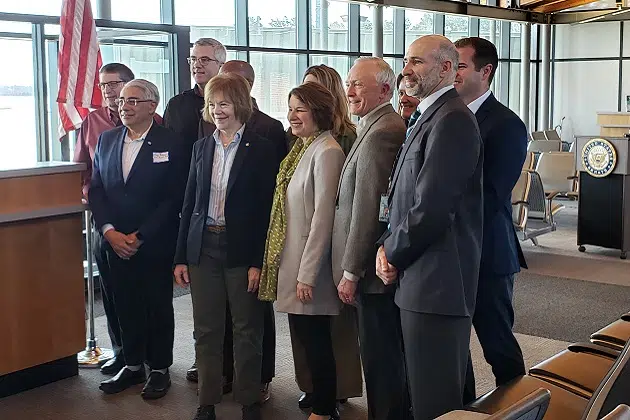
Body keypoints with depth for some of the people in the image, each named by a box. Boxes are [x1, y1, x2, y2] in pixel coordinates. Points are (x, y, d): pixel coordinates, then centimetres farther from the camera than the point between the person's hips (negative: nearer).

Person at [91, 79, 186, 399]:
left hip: (155, 244, -4)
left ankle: (160, 369, 21)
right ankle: (133, 365, 26)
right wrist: (110, 231, -7)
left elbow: (174, 198, -11)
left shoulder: (169, 143, -8)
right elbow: (97, 190, 6)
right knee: (126, 305, 11)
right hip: (116, 242, 4)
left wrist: (140, 236, -13)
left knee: (158, 305, 7)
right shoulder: (107, 139, 7)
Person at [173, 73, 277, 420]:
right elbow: (189, 204, 10)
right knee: (206, 330, 9)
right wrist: (180, 257, 6)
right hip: (203, 248, 4)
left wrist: (258, 261, -12)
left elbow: (266, 209, -6)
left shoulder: (261, 149, -4)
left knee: (246, 329, 7)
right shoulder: (201, 147, 9)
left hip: (241, 250, -4)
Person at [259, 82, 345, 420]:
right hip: (290, 259, 8)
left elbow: (323, 216, -19)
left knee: (315, 338, 3)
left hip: (308, 264, -8)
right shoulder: (301, 148, 11)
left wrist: (307, 274, -18)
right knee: (303, 334, 14)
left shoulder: (326, 152, -16)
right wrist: (292, 267, 10)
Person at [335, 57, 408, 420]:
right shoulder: (392, 126, 13)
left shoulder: (379, 134, -19)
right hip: (389, 265, 10)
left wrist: (350, 271, -16)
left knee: (380, 359, 0)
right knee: (393, 354, 19)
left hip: (373, 267, -10)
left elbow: (367, 209, -21)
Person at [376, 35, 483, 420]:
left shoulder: (452, 120, -16)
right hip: (420, 278, 10)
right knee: (425, 389, 19)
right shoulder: (428, 117, 17)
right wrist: (388, 245, 3)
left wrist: (393, 255, -7)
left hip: (437, 282, -10)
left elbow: (431, 206, -22)